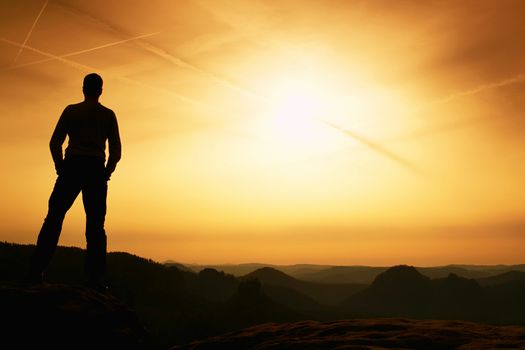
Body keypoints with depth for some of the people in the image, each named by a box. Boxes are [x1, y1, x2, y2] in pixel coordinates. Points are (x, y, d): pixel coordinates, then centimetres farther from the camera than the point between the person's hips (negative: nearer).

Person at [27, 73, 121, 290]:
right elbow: (116, 150, 7)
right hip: (96, 169, 0)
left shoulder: (71, 110, 10)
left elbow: (55, 143, 4)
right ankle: (95, 279, -4)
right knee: (95, 226, 0)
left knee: (54, 219, 1)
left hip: (72, 166, 0)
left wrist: (61, 168, 11)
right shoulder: (108, 115, 11)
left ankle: (36, 271, -5)